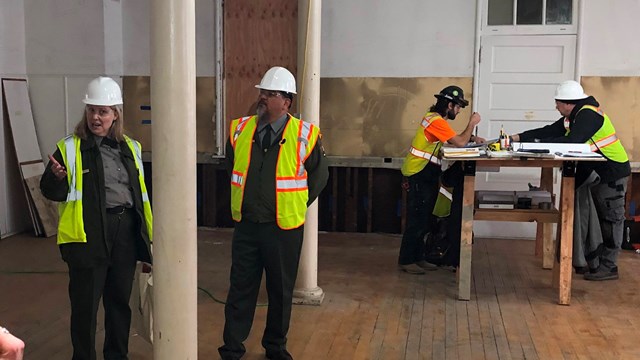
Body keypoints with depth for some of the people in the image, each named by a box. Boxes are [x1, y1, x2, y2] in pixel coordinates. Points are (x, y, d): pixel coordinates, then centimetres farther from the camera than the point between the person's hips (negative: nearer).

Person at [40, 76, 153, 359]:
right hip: (87, 235, -4)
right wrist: (57, 177, -28)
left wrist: (147, 233, 14)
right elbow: (51, 192, -6)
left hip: (125, 232, 4)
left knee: (120, 299, 15)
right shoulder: (70, 148, -4)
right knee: (85, 302, 3)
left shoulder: (130, 148, 9)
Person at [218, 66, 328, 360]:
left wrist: (296, 205, 4)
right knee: (240, 289, 9)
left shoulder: (305, 135, -8)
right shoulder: (240, 130, 2)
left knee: (280, 291, 12)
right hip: (246, 225, 2)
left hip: (284, 228, -2)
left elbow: (319, 175, 5)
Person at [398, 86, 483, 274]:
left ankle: (417, 258, 21)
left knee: (424, 220, 14)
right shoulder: (436, 121, -19)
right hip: (419, 177, -10)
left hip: (425, 176, 10)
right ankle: (406, 261, 2)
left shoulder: (435, 118, 13)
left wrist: (471, 138, 2)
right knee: (417, 220, -6)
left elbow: (456, 139, 18)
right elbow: (459, 143, -21)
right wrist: (472, 123, -8)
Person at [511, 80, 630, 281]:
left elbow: (573, 141, -31)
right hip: (594, 171, 10)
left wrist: (539, 143, -26)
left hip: (613, 172, -10)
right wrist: (518, 138, 1)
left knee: (611, 219, -3)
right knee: (593, 218, 13)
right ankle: (593, 262, 20)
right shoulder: (573, 117, 10)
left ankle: (608, 267, 3)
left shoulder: (588, 114, -20)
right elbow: (549, 131, 7)